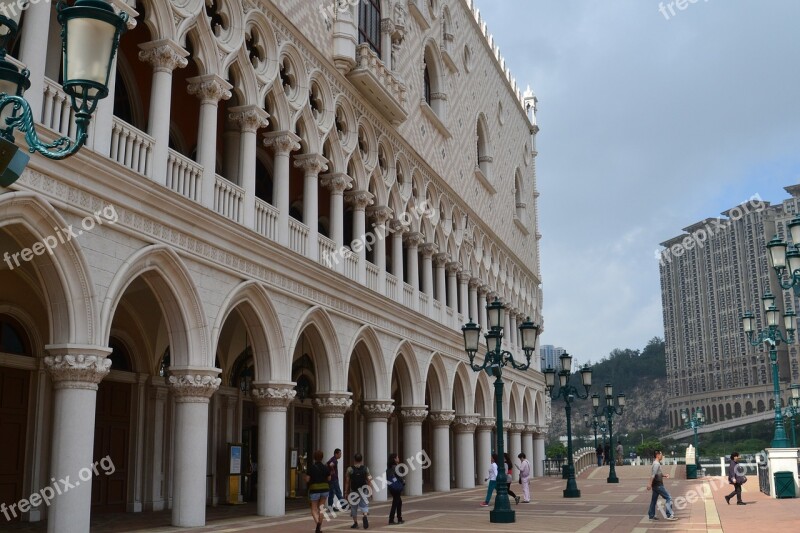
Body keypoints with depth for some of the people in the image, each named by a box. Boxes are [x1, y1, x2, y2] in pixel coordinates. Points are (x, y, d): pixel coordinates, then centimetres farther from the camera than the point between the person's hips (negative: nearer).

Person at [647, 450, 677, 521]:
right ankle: (669, 515, -6)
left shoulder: (657, 463, 16)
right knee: (668, 498, -5)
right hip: (658, 485, -10)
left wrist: (664, 475, 8)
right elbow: (653, 474, -24)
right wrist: (650, 484, -30)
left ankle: (651, 515, 15)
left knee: (654, 500, 12)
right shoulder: (656, 464, -16)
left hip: (656, 485, 10)